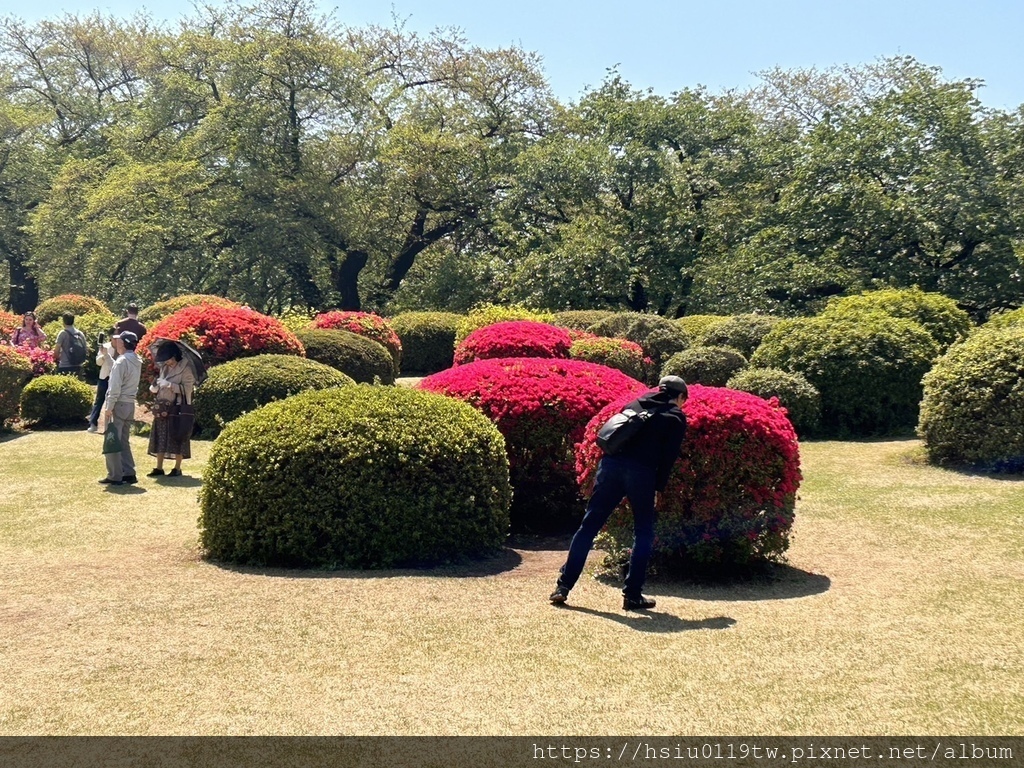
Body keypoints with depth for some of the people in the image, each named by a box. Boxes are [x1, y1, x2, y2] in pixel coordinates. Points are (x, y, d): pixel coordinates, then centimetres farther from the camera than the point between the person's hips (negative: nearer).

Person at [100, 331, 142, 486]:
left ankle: (115, 476, -2)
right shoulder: (137, 361, 10)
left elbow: (115, 387, -20)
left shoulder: (121, 361, -16)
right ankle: (129, 473, 16)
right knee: (124, 441, 16)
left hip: (118, 404, -8)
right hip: (130, 404, 9)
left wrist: (109, 407, -18)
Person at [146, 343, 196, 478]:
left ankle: (177, 468, 7)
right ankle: (159, 468, 13)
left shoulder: (185, 369, -8)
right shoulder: (164, 368, 13)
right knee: (160, 437, 7)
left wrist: (169, 385, -19)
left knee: (177, 438, -2)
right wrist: (155, 386, -2)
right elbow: (157, 388, 21)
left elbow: (187, 388, -15)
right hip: (162, 407, 7)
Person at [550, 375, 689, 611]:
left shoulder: (635, 404, 25)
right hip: (642, 473, -4)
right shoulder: (676, 417, 12)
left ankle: (563, 585, 6)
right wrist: (658, 487, 5)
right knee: (643, 533, 11)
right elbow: (669, 456, 2)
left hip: (611, 464, 4)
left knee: (589, 525, 7)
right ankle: (632, 595, 10)